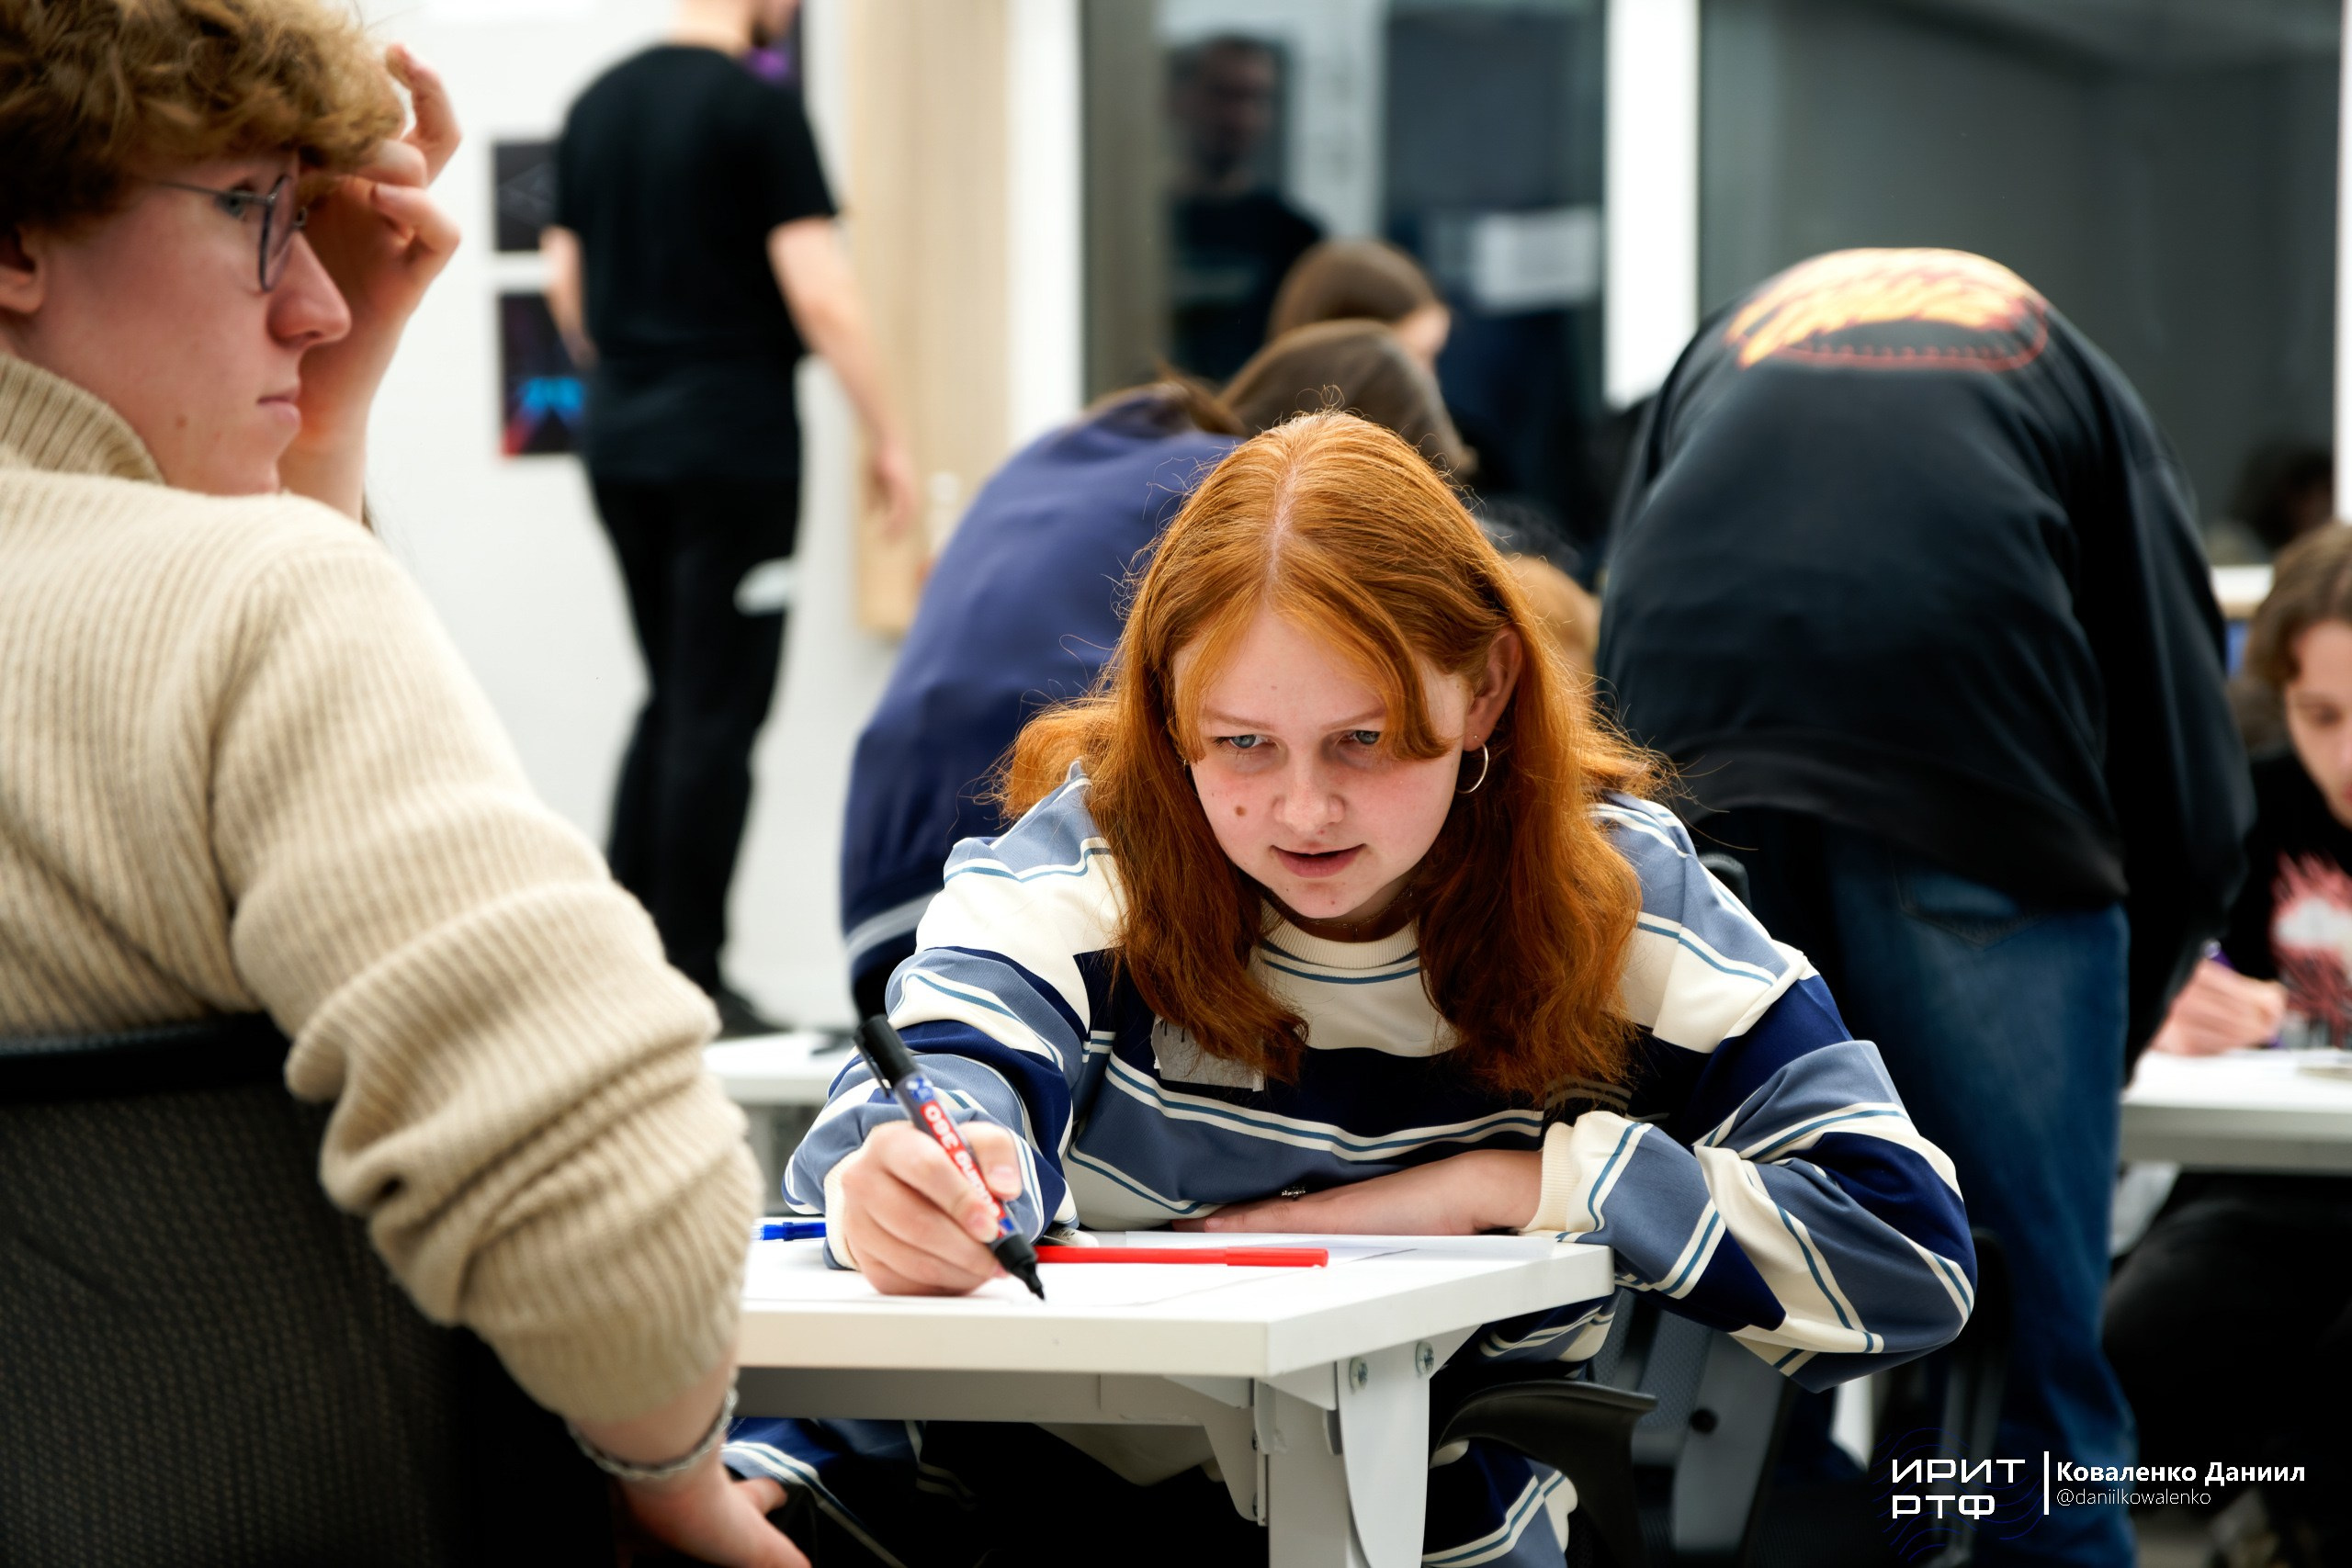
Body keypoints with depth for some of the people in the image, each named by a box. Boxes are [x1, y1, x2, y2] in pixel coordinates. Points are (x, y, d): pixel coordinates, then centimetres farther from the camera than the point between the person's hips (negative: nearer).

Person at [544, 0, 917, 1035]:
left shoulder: (598, 103, 10)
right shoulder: (757, 103, -12)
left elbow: (565, 280, 15)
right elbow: (819, 294, -15)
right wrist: (884, 439, -8)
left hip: (620, 444, 7)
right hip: (732, 446, -7)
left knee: (673, 696, 17)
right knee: (719, 708, -2)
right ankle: (690, 978, 1)